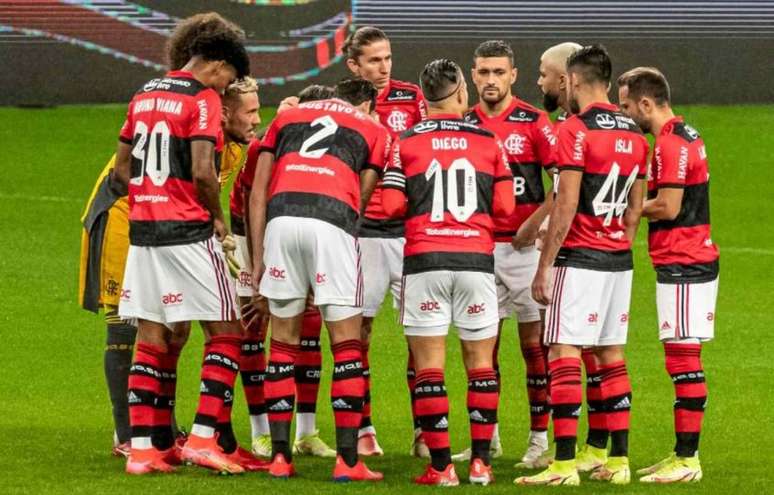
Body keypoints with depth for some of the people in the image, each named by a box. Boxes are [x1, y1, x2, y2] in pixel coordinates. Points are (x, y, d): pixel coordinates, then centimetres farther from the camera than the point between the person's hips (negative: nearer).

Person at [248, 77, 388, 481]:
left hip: (281, 216, 2)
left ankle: (280, 455, 11)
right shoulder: (373, 130, 23)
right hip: (332, 222, -2)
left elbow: (258, 191, 19)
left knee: (283, 340, 12)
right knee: (347, 345, 4)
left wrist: (258, 257, 18)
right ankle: (347, 460, 0)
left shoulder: (287, 117, 29)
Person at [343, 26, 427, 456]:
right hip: (361, 231, 0)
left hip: (410, 230, 0)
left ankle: (425, 432, 4)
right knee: (357, 331, 1)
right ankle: (363, 430, 9)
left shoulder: (411, 98, 3)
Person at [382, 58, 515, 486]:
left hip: (424, 259, -1)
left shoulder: (406, 142, 1)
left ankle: (441, 465, -3)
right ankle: (480, 460, 5)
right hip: (476, 258, 1)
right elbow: (504, 206, 1)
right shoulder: (489, 141, 4)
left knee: (429, 365, 1)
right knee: (480, 361, 9)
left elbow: (392, 205, -4)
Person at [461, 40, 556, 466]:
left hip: (523, 244, -4)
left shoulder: (533, 122, -5)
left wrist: (536, 222, -16)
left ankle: (539, 437, 3)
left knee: (534, 341, -2)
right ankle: (487, 437, 13)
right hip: (478, 246, 4)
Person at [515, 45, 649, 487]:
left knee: (564, 354, -7)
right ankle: (619, 460, 12)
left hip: (579, 259, -7)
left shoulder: (575, 131, -12)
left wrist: (544, 266, -11)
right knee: (612, 356, 12)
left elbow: (566, 205, -15)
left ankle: (565, 463, -12)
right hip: (619, 260, 7)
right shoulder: (635, 135, 11)